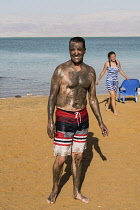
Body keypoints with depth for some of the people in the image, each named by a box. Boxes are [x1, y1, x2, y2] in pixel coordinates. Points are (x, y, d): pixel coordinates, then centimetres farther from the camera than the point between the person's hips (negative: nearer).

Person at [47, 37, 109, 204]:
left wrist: (100, 122, 13)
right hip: (64, 119, -4)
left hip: (83, 118, 5)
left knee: (78, 157, 13)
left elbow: (93, 99, 12)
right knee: (61, 158, 0)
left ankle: (76, 192, 28)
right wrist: (50, 122, -15)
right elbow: (52, 97, -9)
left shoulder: (90, 71, 5)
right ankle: (55, 189, 23)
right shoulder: (61, 70, -10)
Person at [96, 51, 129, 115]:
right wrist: (98, 80, 5)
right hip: (109, 81, -5)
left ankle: (107, 104, 44)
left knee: (113, 96, 17)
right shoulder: (107, 63, -8)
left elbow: (120, 71, 17)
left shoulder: (118, 62, 3)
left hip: (116, 81, 5)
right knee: (113, 96, -11)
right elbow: (103, 72, 1)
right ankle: (115, 110, -2)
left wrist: (126, 77, 23)